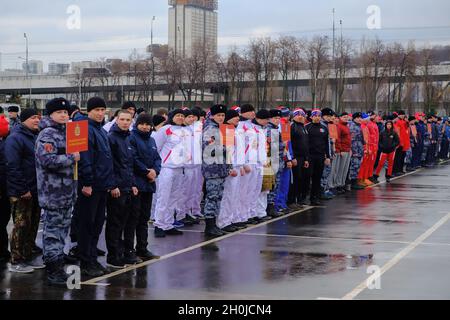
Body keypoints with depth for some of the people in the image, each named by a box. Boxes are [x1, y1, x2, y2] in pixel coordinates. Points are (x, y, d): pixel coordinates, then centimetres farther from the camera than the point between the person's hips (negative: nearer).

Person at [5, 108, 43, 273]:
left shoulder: (36, 136, 15)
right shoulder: (15, 138, -12)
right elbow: (12, 167, -19)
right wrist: (23, 190, -20)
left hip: (36, 191, 8)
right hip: (22, 193, -8)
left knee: (32, 225, 12)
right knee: (21, 226, -4)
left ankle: (27, 257, 22)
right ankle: (16, 261, 3)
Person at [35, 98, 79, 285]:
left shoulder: (66, 132, 18)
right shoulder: (47, 134, -12)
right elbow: (48, 159, -25)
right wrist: (72, 158, -18)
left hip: (67, 191, 9)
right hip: (53, 192, -9)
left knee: (63, 228, 15)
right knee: (53, 229, -5)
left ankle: (58, 266, 25)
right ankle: (54, 271, -2)